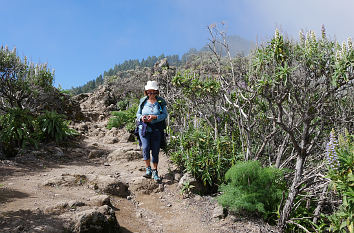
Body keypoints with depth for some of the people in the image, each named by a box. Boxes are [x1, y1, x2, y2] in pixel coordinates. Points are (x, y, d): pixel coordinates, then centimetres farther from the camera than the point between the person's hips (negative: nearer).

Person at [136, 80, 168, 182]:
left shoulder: (161, 102, 2)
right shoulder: (143, 101, 7)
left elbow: (165, 114, -4)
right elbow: (138, 113, 14)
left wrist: (154, 117, -20)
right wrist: (141, 118, -9)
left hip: (156, 130, -1)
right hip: (144, 128, 1)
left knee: (155, 151, 2)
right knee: (145, 148, -16)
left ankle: (154, 172, 18)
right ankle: (148, 169, 2)